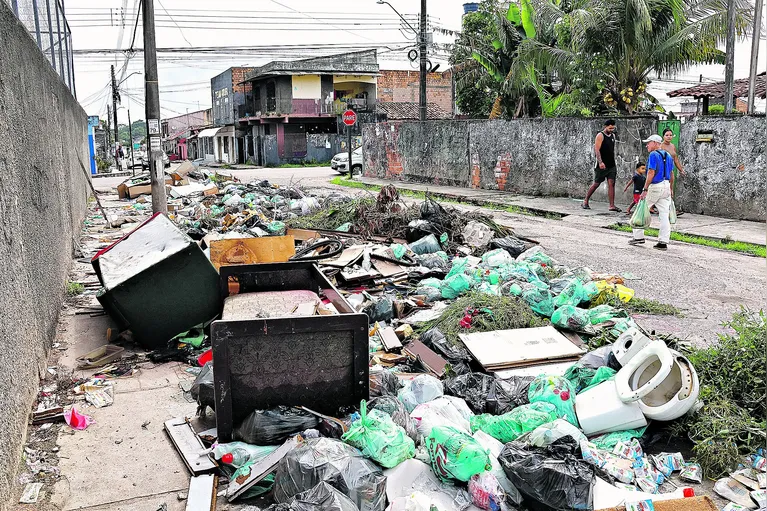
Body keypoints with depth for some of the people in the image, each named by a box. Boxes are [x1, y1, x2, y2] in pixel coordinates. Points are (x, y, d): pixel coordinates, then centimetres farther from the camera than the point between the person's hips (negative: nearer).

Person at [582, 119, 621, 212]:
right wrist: (600, 162, -30)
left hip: (611, 165, 6)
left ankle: (612, 206, -6)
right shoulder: (600, 136, -9)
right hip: (602, 165, -6)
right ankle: (585, 202, 16)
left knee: (611, 184, -3)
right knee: (596, 184, 2)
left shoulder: (613, 136, 14)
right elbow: (597, 150, -18)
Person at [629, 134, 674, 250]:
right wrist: (671, 190, 25)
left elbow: (651, 173, -18)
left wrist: (645, 189, -19)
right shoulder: (668, 155, 15)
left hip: (655, 186, -7)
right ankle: (663, 242, 2)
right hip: (666, 186, 7)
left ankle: (638, 236, 8)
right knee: (664, 214, 3)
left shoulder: (653, 155, -10)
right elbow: (671, 174, 18)